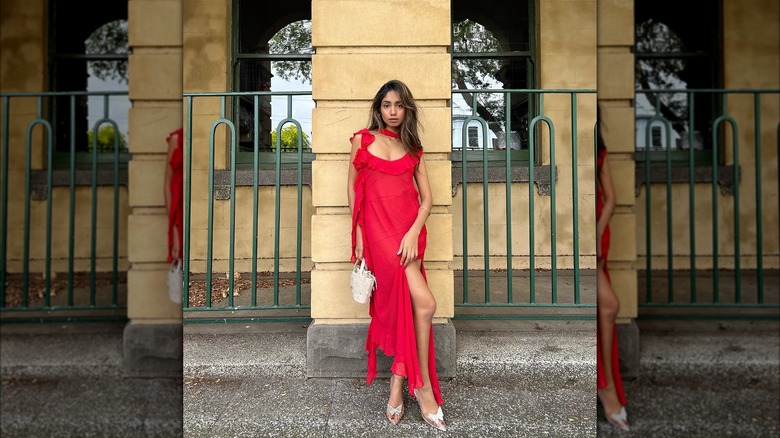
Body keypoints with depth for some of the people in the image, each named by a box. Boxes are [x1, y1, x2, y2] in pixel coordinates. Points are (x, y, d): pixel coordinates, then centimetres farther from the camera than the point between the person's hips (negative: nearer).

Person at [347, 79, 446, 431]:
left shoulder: (413, 148, 15)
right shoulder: (363, 139, 8)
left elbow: (426, 198, 9)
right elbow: (353, 187, 9)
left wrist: (413, 232, -7)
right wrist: (358, 233, 2)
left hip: (409, 230, 3)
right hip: (378, 228, -3)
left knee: (401, 303, -4)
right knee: (425, 303, -15)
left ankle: (397, 384, 8)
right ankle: (423, 385, -2)